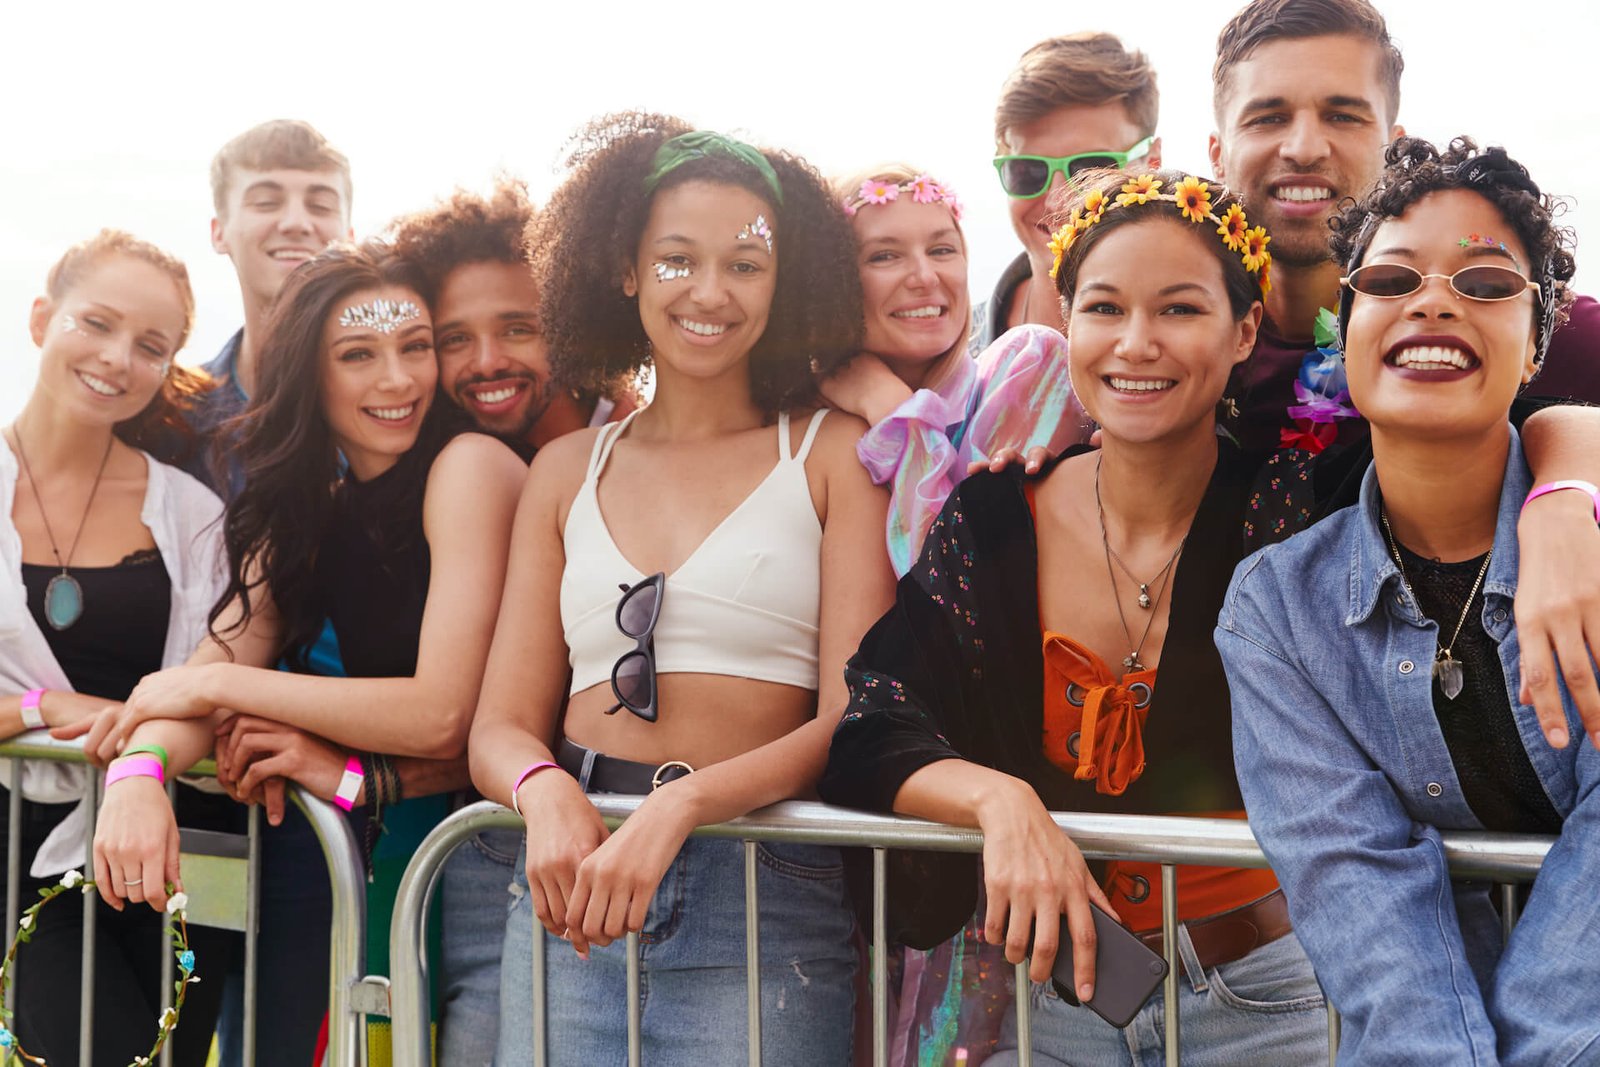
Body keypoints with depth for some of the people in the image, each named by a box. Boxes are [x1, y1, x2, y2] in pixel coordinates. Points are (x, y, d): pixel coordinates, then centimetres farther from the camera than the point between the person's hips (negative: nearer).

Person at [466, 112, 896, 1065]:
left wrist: (682, 805, -20)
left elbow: (856, 720, -6)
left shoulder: (833, 454, 3)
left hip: (768, 898, -2)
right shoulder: (567, 471, 13)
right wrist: (547, 793, -13)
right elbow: (501, 726, 10)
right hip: (573, 891, 3)